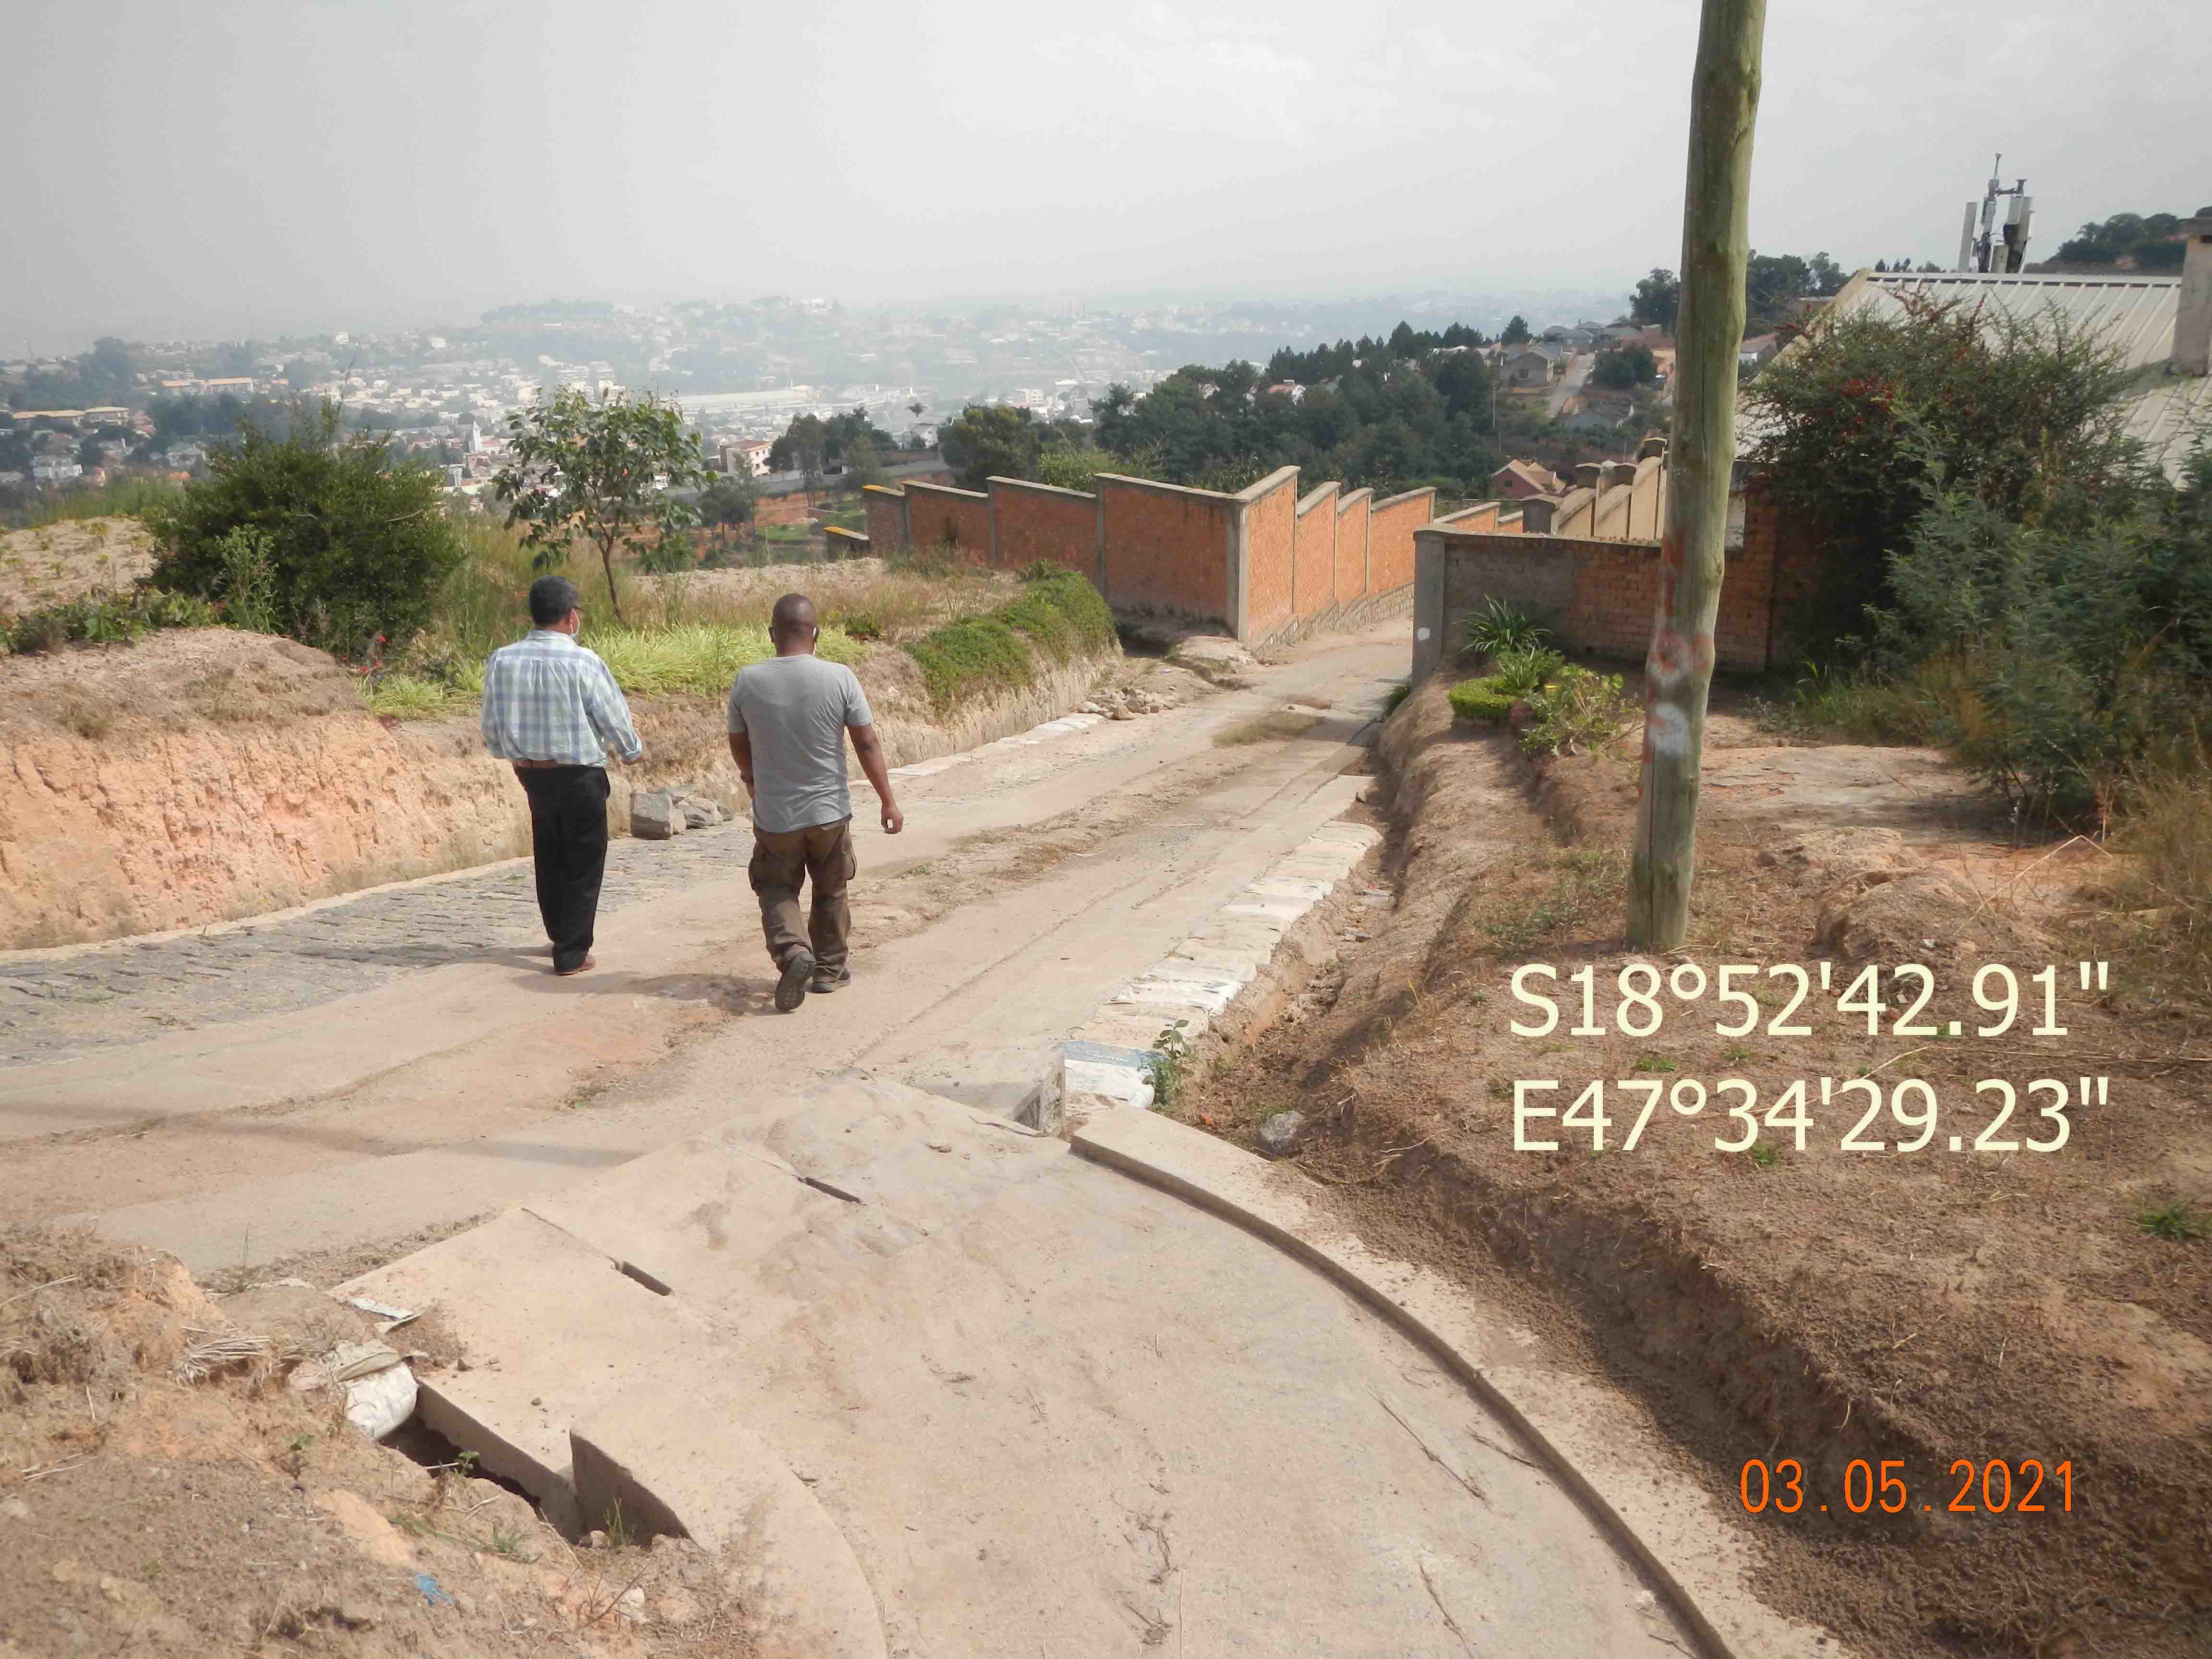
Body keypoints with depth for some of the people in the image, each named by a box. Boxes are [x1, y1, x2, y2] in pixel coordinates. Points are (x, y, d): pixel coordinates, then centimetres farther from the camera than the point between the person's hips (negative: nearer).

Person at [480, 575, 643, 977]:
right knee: (582, 864, 7)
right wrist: (632, 750, 11)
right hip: (579, 775, -5)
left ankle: (560, 935, 36)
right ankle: (572, 954, 8)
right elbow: (613, 717, -9)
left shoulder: (501, 661, -5)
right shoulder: (582, 662, -18)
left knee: (548, 857, 21)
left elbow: (492, 728, 4)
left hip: (531, 774, 5)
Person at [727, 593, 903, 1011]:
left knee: (777, 890, 14)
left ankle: (793, 951, -10)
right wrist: (888, 801, 0)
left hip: (773, 816, 0)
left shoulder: (747, 682, -7)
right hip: (829, 811, 0)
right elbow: (868, 744, -8)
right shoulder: (840, 678, -11)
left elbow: (738, 746, 7)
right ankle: (830, 969, 27)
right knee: (830, 893, 18)